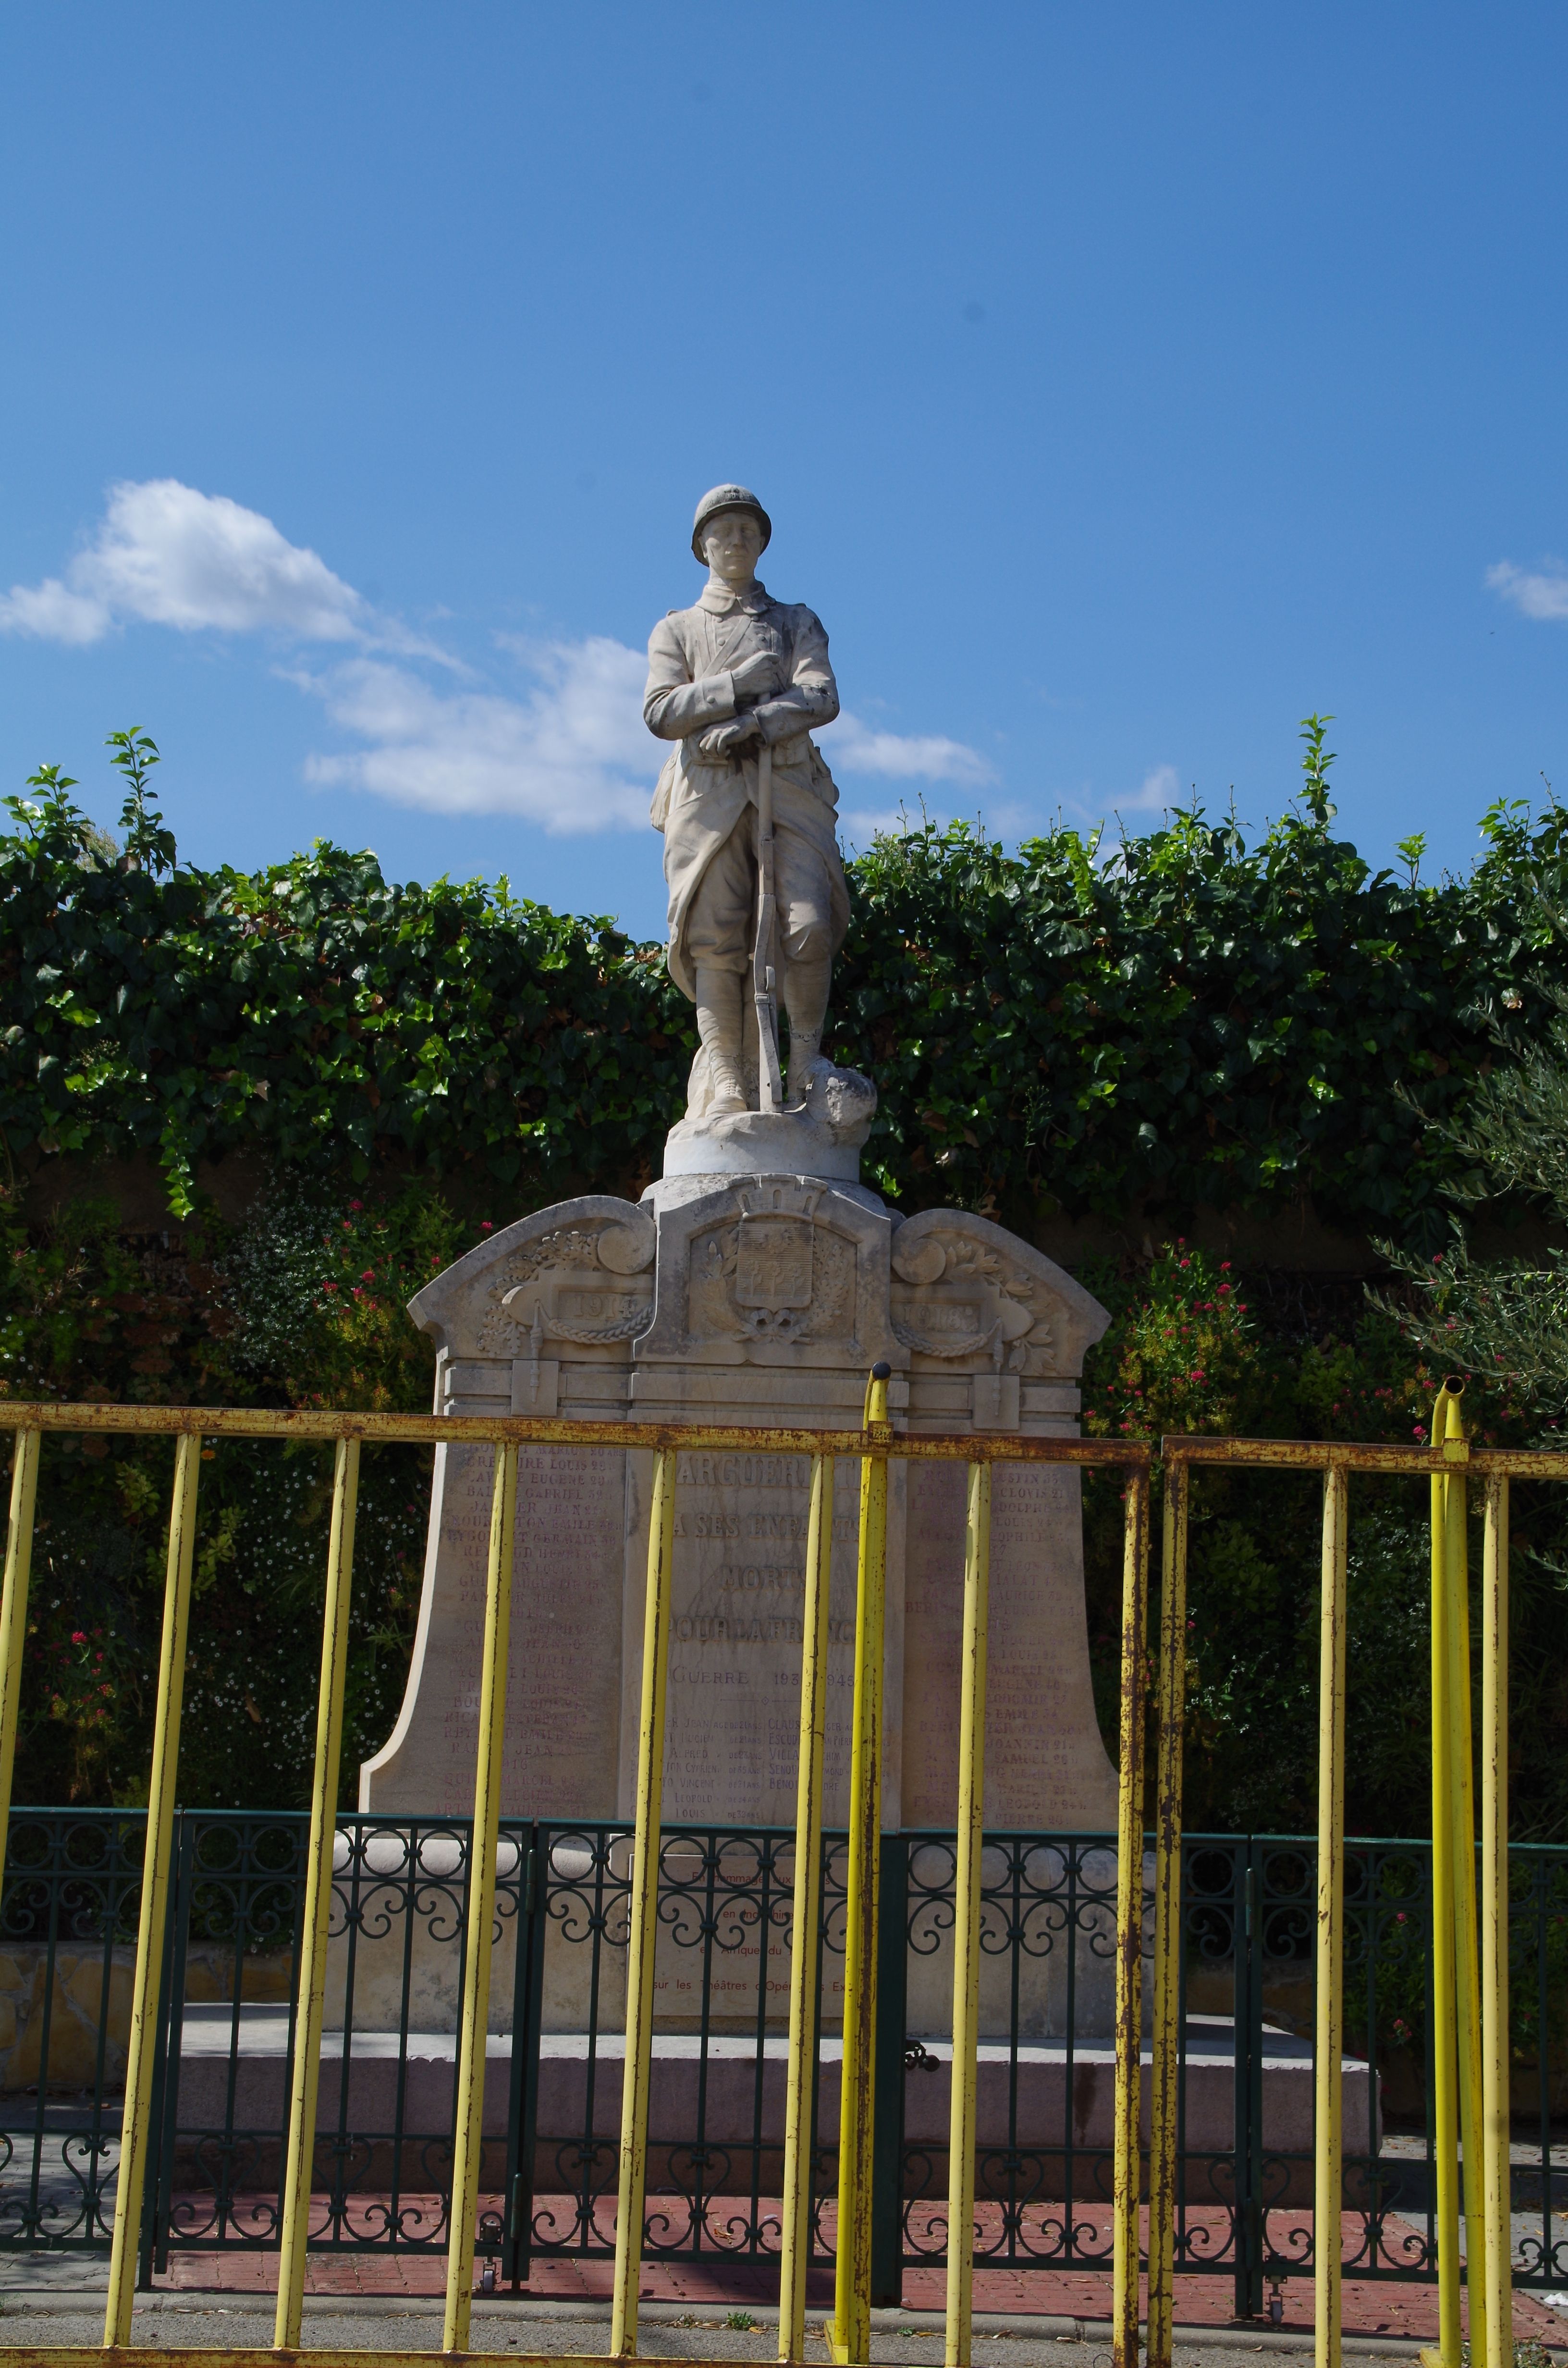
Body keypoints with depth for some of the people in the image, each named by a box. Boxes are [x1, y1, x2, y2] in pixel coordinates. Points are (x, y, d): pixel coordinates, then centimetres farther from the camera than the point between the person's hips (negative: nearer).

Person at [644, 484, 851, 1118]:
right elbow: (660, 713, 4)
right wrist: (739, 684, -6)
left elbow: (822, 698, 3)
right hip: (709, 790, 0)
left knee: (808, 926, -19)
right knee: (716, 938, -11)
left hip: (787, 785, 0)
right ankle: (725, 1083, -12)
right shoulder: (675, 630, 21)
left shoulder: (796, 624, 22)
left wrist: (752, 722, -12)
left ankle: (806, 1055, -2)